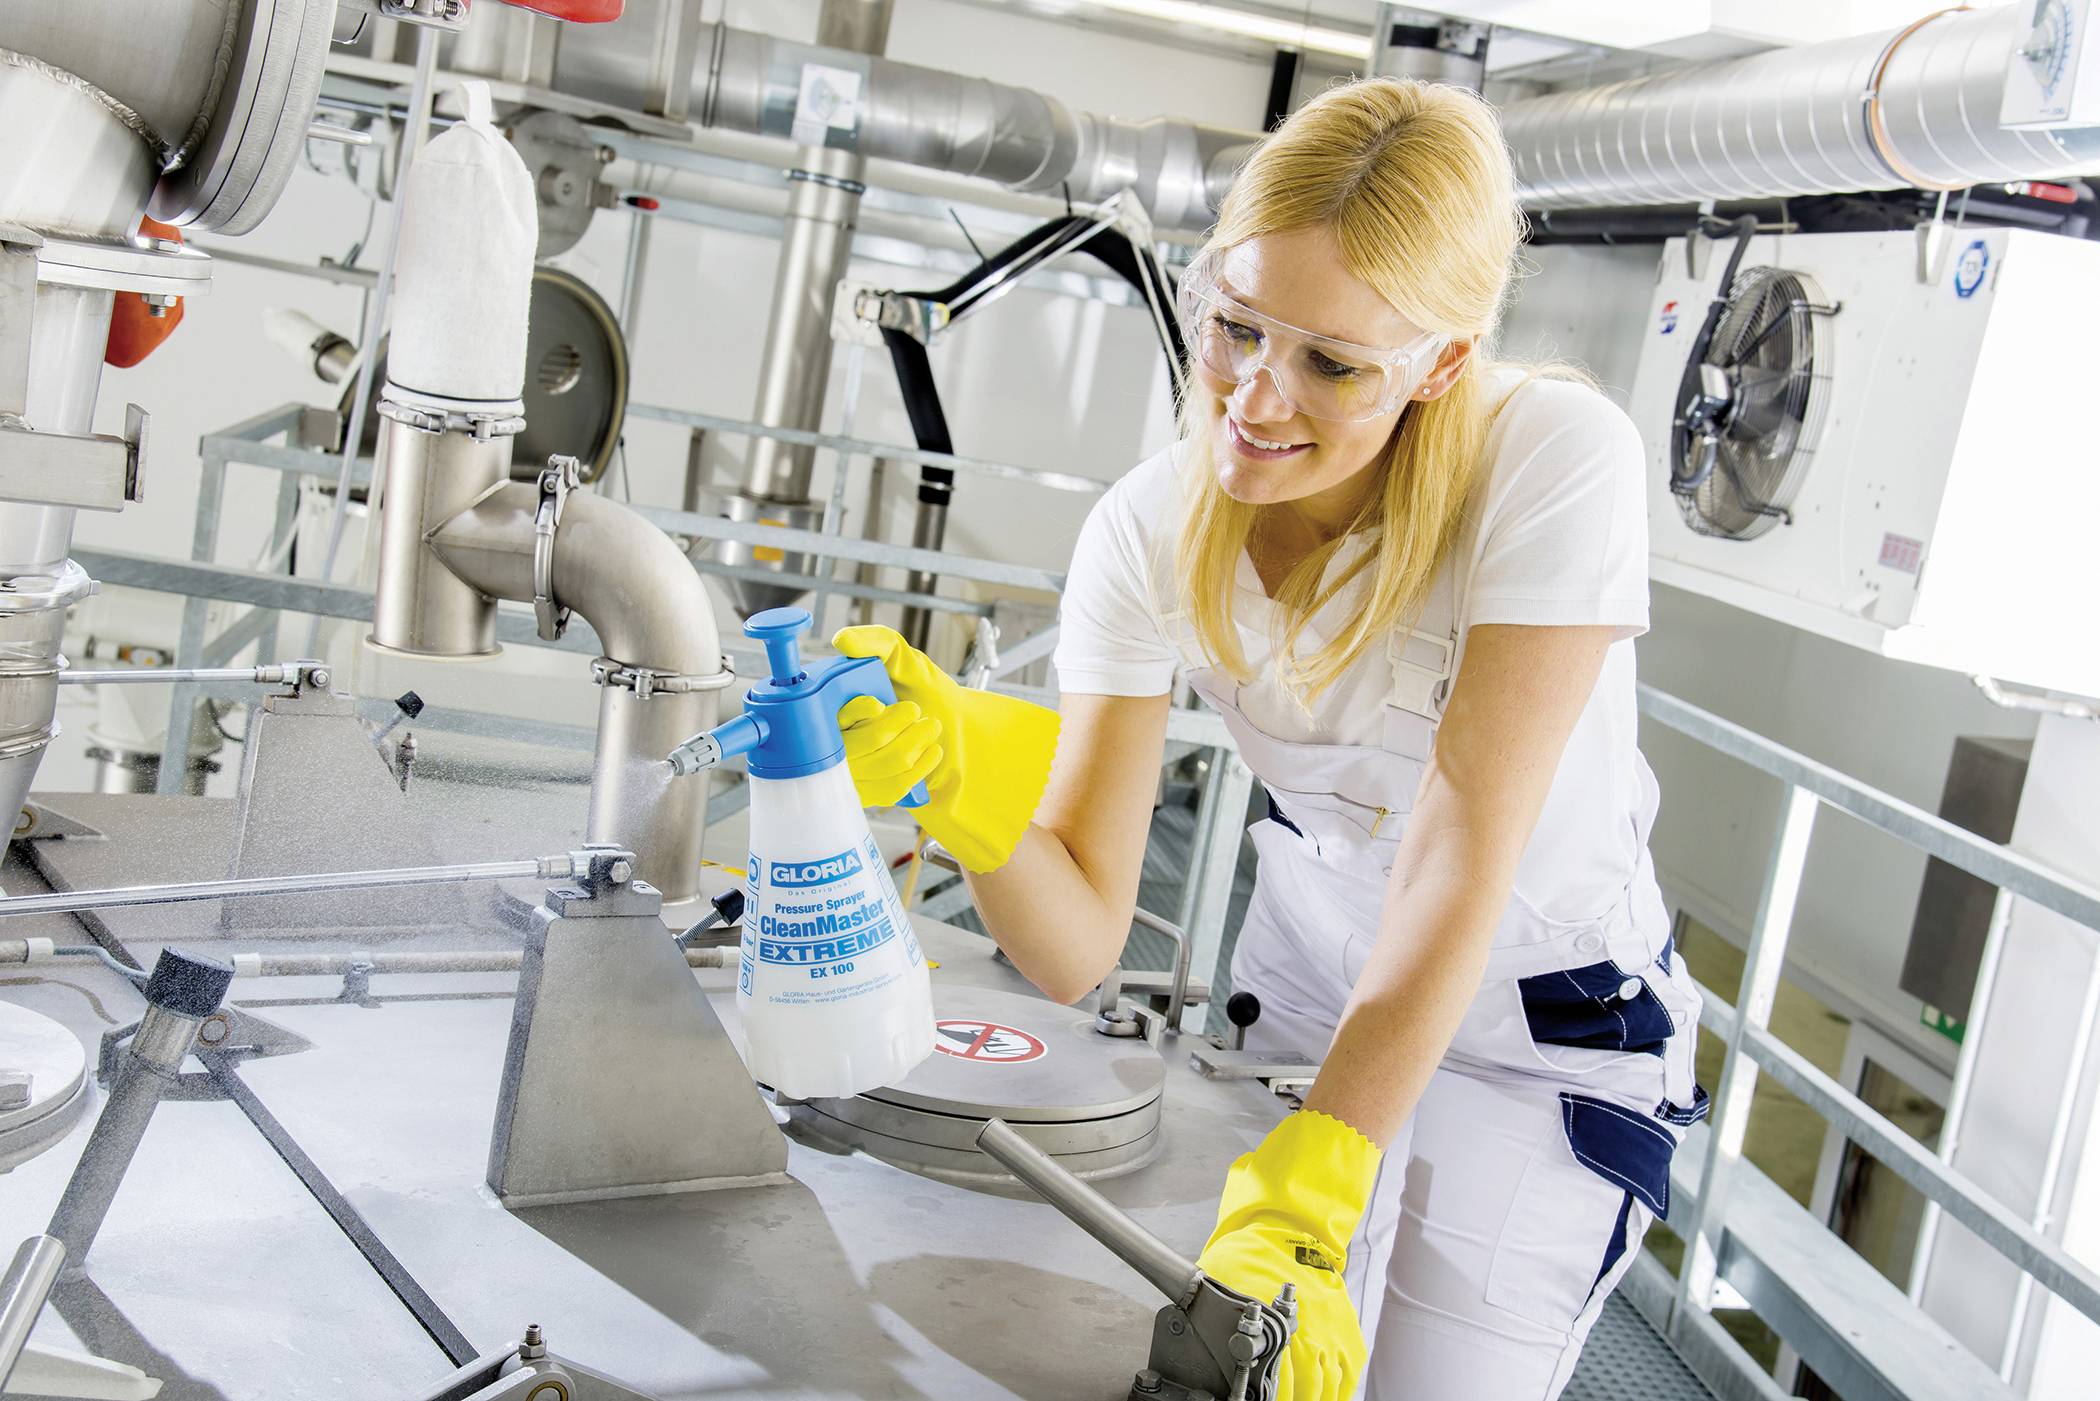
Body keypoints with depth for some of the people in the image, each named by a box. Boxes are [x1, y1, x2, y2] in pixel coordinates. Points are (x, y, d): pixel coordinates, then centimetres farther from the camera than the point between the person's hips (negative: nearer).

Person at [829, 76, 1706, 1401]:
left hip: (1550, 1032, -2)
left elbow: (1464, 841, -32)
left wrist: (1307, 1195, -39)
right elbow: (1079, 946, -21)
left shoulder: (1559, 459, -27)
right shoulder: (1151, 532, -17)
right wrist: (972, 782, -42)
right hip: (1310, 978, 3)